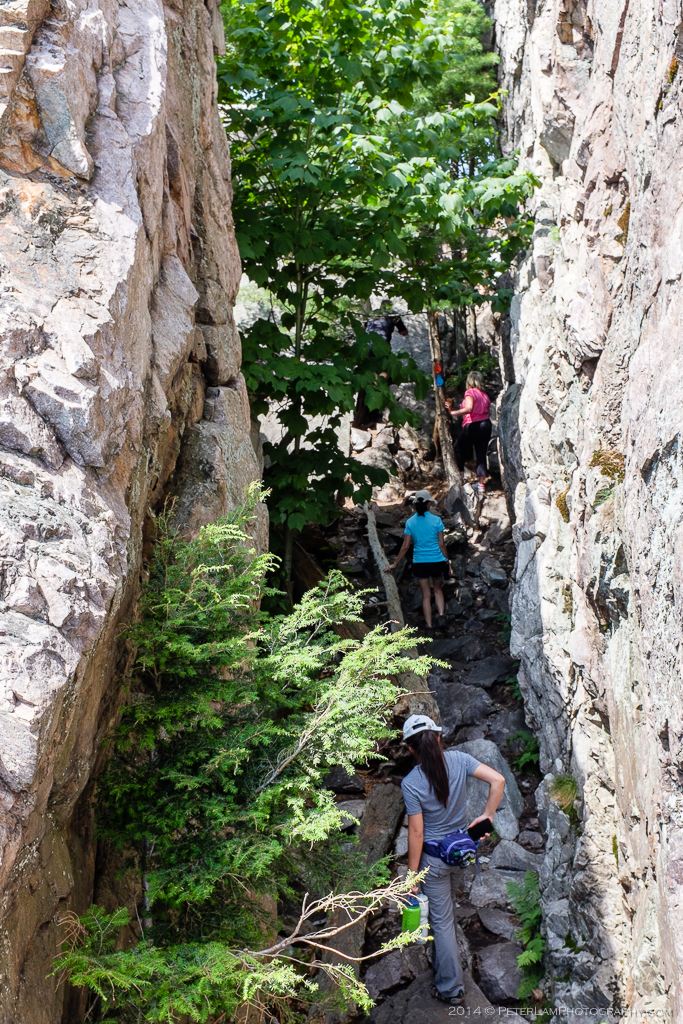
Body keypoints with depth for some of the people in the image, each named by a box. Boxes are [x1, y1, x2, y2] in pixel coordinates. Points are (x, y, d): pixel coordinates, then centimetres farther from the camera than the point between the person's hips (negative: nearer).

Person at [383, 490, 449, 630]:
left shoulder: (410, 522, -4)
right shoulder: (436, 520, -7)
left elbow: (405, 546, -3)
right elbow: (441, 544, -4)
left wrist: (394, 564, 5)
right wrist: (447, 561, 7)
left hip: (419, 562, 1)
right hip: (436, 561, -1)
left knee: (426, 595, 11)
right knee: (438, 589, 21)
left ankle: (429, 626, 11)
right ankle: (441, 615, -1)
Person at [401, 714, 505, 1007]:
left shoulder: (411, 783, -24)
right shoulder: (459, 760, -14)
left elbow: (416, 832, -19)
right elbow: (498, 780, -20)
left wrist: (412, 874, -9)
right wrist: (486, 815, -7)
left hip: (434, 858, -5)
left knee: (441, 920, 9)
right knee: (443, 905, 32)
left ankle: (451, 988, 20)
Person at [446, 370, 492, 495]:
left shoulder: (470, 392, -6)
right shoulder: (485, 395, 15)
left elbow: (469, 408, -22)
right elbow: (487, 411, 10)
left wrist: (453, 412, -20)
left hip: (473, 425, -6)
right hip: (486, 424, 6)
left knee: (458, 447, 14)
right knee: (481, 453, 8)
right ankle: (481, 483, 5)